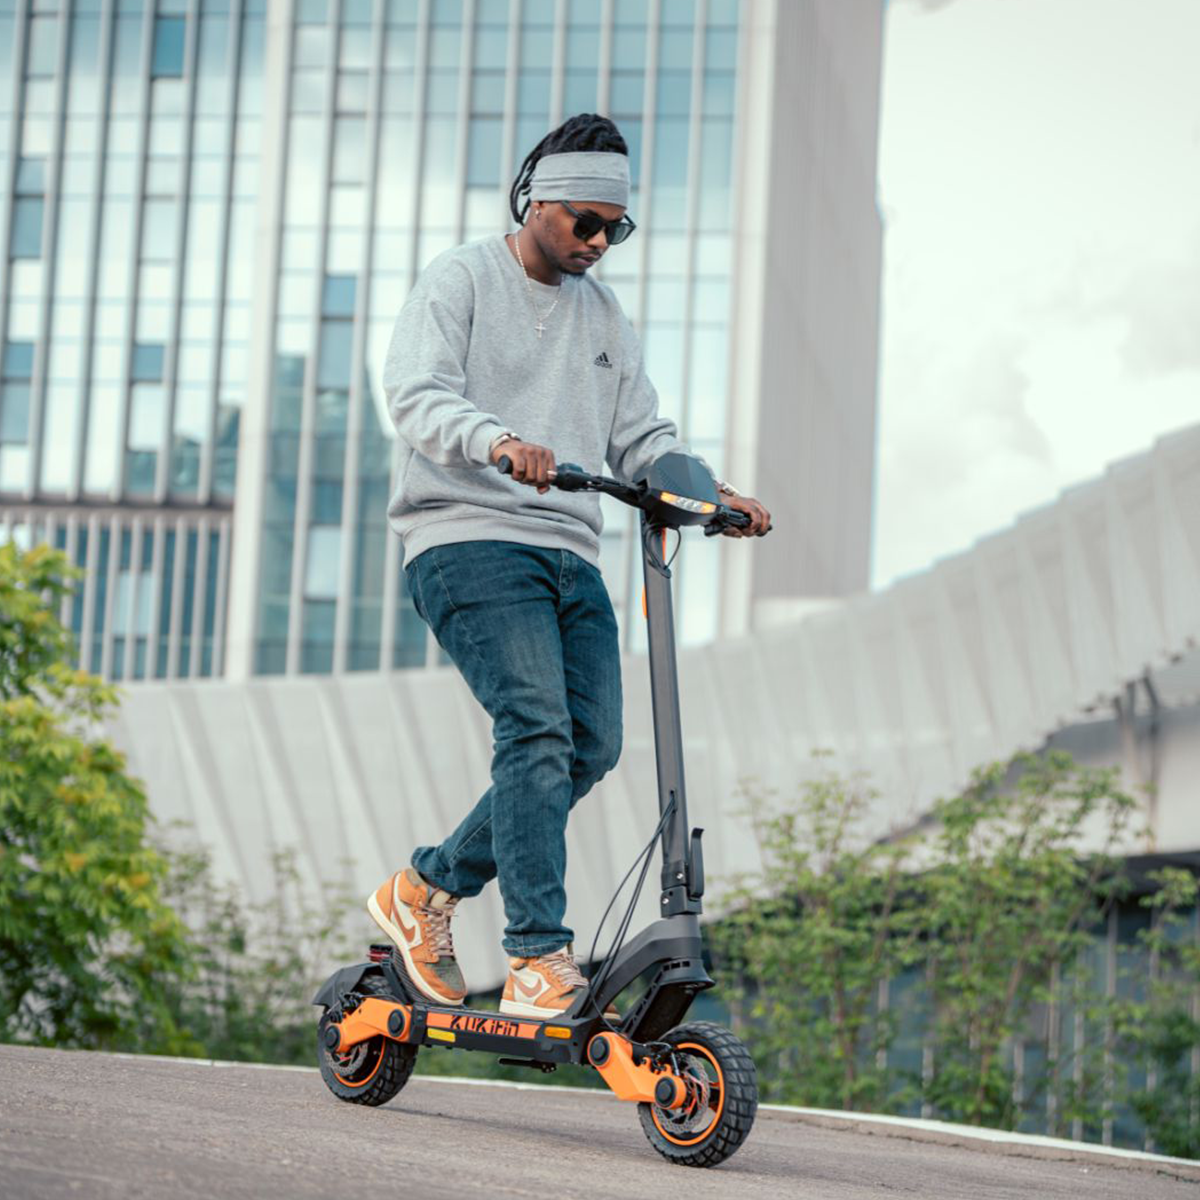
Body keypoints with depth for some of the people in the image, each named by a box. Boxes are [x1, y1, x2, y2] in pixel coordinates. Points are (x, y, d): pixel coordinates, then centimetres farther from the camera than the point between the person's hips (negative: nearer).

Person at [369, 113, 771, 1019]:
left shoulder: (603, 314, 23)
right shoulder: (461, 281, 3)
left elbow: (641, 437, 19)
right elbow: (419, 396, -13)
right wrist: (500, 444, -33)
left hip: (570, 556, 7)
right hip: (470, 542, -7)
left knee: (591, 746, -4)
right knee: (536, 726, -22)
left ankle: (428, 889, 13)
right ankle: (539, 961, -24)